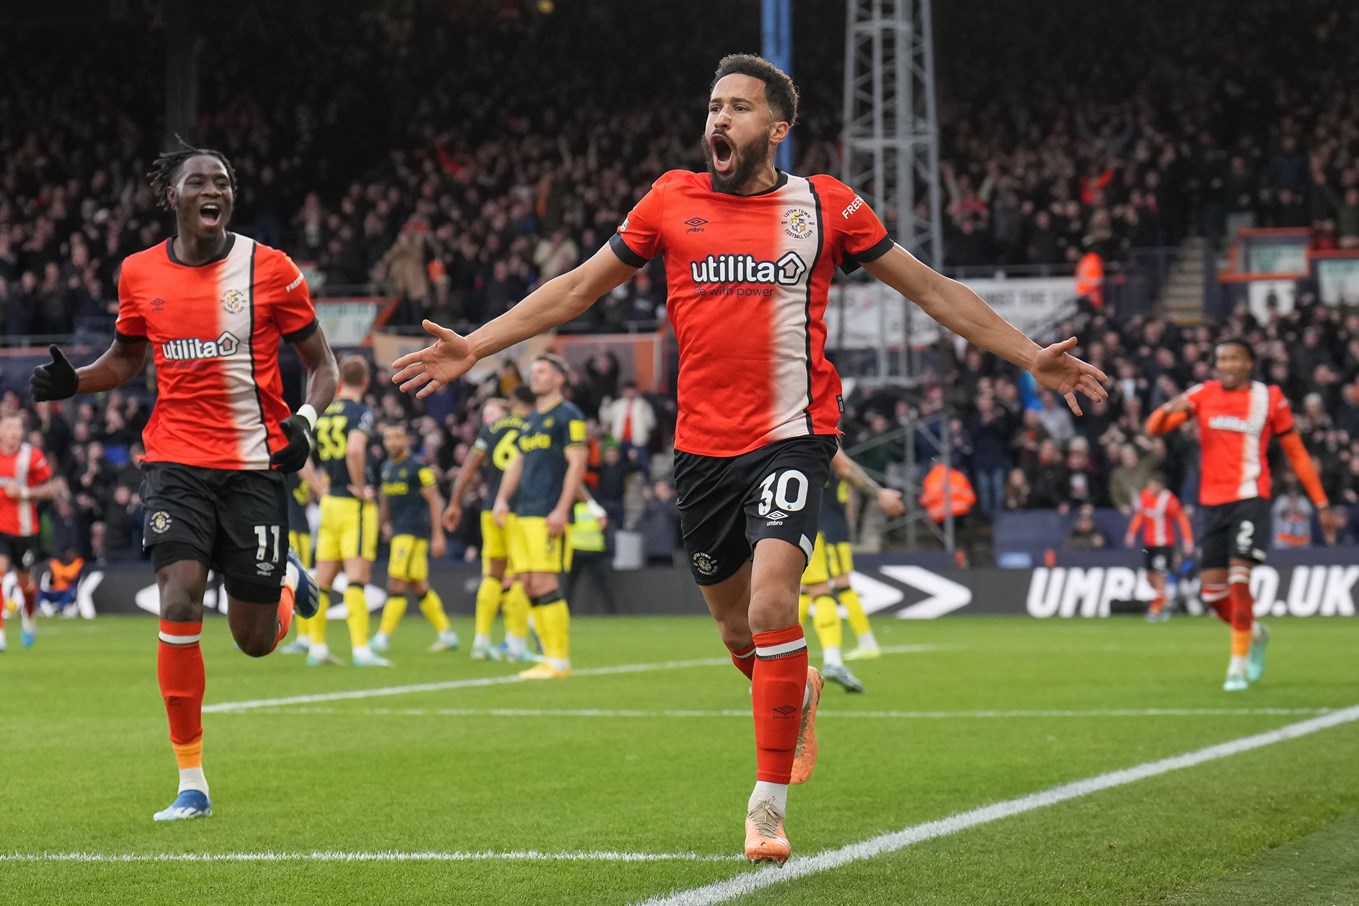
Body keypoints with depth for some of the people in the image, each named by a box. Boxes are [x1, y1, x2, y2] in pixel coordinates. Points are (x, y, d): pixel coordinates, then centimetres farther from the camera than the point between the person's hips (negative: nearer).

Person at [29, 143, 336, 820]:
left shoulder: (270, 269, -4)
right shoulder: (140, 274, 2)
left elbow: (322, 365, 3)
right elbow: (125, 359, 20)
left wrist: (304, 422, -16)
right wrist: (73, 381, 0)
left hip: (255, 465, -1)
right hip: (175, 462, 1)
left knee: (255, 641, 4)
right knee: (178, 603, -18)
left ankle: (288, 579, 43)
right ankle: (191, 781, -8)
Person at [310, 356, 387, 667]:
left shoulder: (323, 412, 9)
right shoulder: (360, 412, -10)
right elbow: (355, 449, -27)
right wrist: (361, 487, -15)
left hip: (329, 502, 6)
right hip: (355, 503, -6)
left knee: (324, 579, 9)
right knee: (357, 576, -9)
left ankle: (317, 647, 13)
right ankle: (361, 649, -13)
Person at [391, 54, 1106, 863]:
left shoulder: (824, 205, 2)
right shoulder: (673, 201, 7)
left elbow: (930, 288, 9)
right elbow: (578, 288, 14)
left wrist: (1033, 358, 5)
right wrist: (474, 348, 9)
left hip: (791, 437, -3)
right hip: (702, 445, 3)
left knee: (771, 608, -20)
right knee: (736, 626, 13)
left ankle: (769, 802, -10)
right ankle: (798, 692, 48)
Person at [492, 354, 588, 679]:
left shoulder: (567, 416, -5)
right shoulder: (529, 420, 20)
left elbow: (577, 463, -11)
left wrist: (562, 510, -17)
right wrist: (502, 499, 10)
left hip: (549, 515, -9)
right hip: (523, 515, 9)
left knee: (545, 584, -12)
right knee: (529, 585, 5)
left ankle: (560, 661, -9)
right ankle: (550, 655, 10)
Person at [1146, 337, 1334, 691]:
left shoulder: (1269, 398, 1)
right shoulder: (1202, 395, 6)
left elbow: (1296, 453, 8)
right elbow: (1153, 429, 0)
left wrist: (1321, 504, 8)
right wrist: (1170, 409, -24)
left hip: (1250, 499, -4)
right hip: (1212, 502, 4)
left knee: (1239, 579, -18)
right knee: (1212, 591, 3)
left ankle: (1239, 666, -9)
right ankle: (1254, 633, 33)